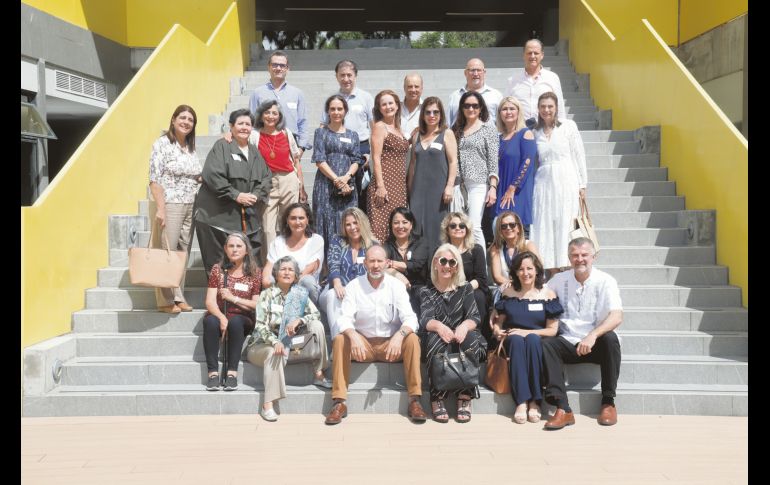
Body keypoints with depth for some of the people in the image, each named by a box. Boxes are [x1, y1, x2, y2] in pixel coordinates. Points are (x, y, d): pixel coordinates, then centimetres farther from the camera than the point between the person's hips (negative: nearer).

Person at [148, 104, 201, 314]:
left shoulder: (191, 147, 14)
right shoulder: (162, 144, -6)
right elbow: (154, 179, -11)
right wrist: (160, 208, -18)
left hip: (190, 206, 7)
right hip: (169, 205, -7)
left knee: (183, 252, 9)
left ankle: (178, 297, 16)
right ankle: (166, 301, 2)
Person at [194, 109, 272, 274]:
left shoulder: (255, 152, 18)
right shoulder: (222, 146, -3)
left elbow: (266, 177, 14)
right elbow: (212, 175, -15)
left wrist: (256, 195, -5)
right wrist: (236, 195, -15)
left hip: (249, 218, 6)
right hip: (219, 216, -6)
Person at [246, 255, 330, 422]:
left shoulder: (300, 294, 4)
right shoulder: (267, 294, -7)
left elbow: (316, 314, -6)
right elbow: (260, 325, -16)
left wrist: (299, 320, -26)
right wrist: (275, 342, -34)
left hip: (289, 342, 4)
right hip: (263, 344, -4)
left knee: (316, 325, -15)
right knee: (275, 353, -38)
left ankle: (318, 374, -9)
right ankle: (267, 405, -36)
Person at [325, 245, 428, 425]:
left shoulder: (397, 286, -4)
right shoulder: (353, 286, -3)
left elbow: (409, 318, -13)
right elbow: (345, 319, -13)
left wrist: (399, 336, -35)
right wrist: (353, 336, -35)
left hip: (391, 344, 0)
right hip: (363, 344, 0)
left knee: (412, 339, -28)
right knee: (339, 340, -27)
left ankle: (415, 400, -23)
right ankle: (339, 402, -25)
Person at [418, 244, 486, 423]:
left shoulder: (465, 288, 9)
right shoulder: (427, 292, 6)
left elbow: (475, 317, -4)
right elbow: (425, 319, -10)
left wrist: (465, 326, -28)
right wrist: (438, 326, -35)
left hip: (461, 338, 1)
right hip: (437, 342, -1)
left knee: (470, 338, -32)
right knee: (436, 339, -34)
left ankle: (464, 400, -27)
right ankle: (437, 400, -29)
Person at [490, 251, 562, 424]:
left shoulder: (548, 294, 5)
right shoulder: (508, 293, 11)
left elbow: (552, 330, 0)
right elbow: (497, 322, 16)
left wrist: (527, 332, -13)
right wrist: (498, 331, -8)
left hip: (538, 342, -1)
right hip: (512, 343, 1)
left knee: (532, 339, -36)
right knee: (517, 340, -34)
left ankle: (535, 402, -33)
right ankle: (521, 402, -38)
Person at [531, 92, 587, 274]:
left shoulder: (568, 126, 2)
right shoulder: (535, 132, 11)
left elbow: (579, 156, 2)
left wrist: (582, 185, -2)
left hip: (566, 181, -3)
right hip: (543, 182, 3)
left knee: (565, 225, -3)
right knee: (544, 227, -1)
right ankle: (552, 271, 6)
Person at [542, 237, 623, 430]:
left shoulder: (605, 281, -5)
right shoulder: (559, 280, 7)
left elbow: (617, 317, -18)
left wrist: (593, 335, -35)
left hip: (596, 344, -2)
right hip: (569, 343, 2)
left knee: (610, 338, -33)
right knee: (545, 344, -26)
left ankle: (608, 402, -19)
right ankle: (563, 410, -33)